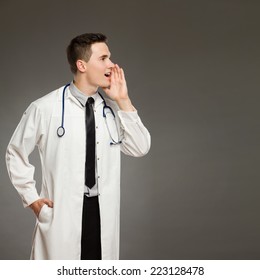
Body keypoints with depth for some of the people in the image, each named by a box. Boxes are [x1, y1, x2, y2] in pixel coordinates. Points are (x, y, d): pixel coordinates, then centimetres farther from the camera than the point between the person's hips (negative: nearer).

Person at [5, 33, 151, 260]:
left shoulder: (111, 109, 5)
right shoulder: (45, 108, -8)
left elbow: (140, 149, -2)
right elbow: (16, 154, 2)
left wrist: (123, 101, -8)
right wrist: (31, 198, -1)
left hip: (103, 212, 4)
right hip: (62, 213, -4)